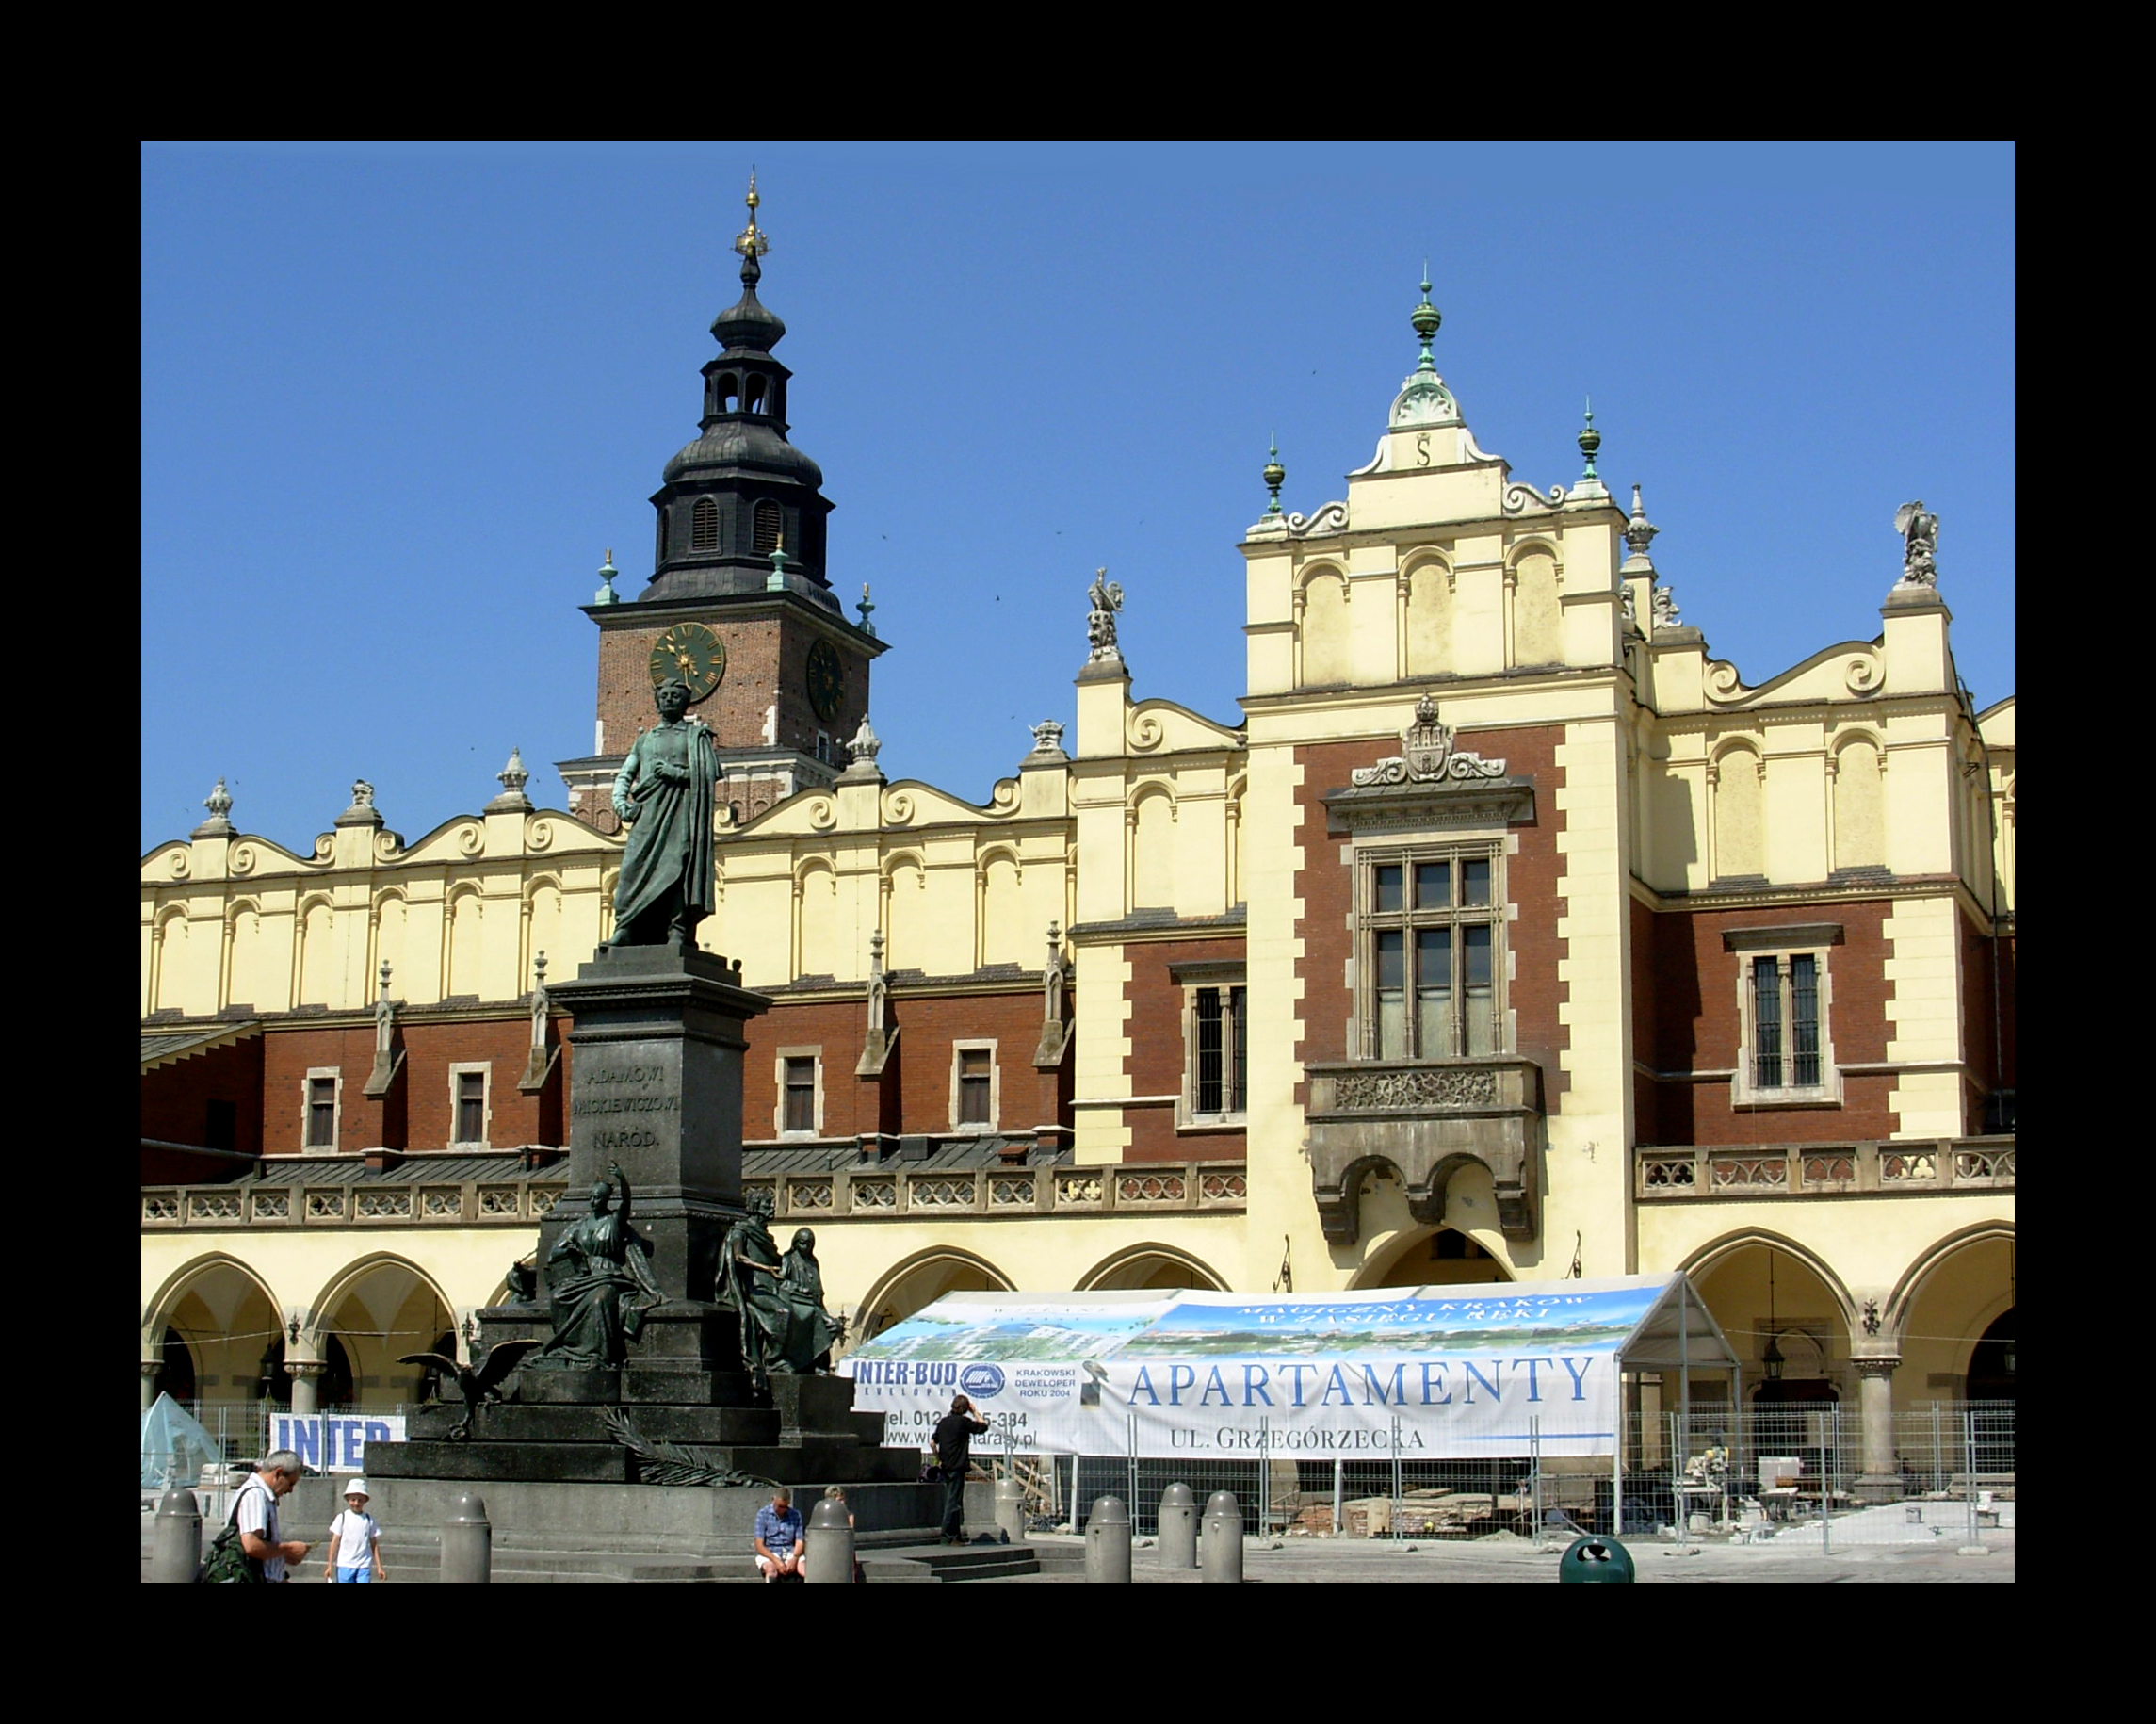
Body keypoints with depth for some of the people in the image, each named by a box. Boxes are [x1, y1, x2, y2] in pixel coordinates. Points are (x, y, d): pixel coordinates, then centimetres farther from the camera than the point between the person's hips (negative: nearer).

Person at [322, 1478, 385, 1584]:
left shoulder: (369, 1520, 5)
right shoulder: (342, 1518, 1)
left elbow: (374, 1545, 8)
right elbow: (334, 1543, 2)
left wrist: (379, 1567, 6)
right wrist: (329, 1566, 0)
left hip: (364, 1566, 1)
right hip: (344, 1565, 0)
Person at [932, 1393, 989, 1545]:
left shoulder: (944, 1421, 10)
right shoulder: (963, 1421, -10)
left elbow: (933, 1442, 12)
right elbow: (983, 1427, -1)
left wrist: (938, 1459, 20)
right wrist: (974, 1412, 8)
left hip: (945, 1466, 7)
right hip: (957, 1466, -7)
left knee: (952, 1500, 13)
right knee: (954, 1501, -5)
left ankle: (956, 1535, 19)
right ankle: (949, 1536, -6)